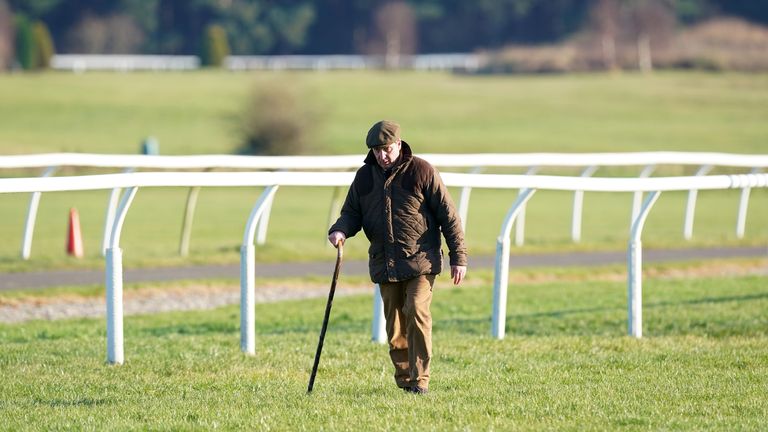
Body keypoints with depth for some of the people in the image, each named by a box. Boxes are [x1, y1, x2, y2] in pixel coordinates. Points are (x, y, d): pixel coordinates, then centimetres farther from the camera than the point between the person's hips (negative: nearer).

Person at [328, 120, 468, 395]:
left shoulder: (422, 171, -4)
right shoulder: (365, 177, 9)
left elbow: (448, 215, -3)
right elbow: (352, 212, 15)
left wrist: (458, 257, -6)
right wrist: (340, 231, -9)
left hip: (420, 260, -5)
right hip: (384, 264, 5)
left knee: (417, 311, -19)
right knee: (394, 325, 6)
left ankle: (420, 379, -16)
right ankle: (403, 379, 16)